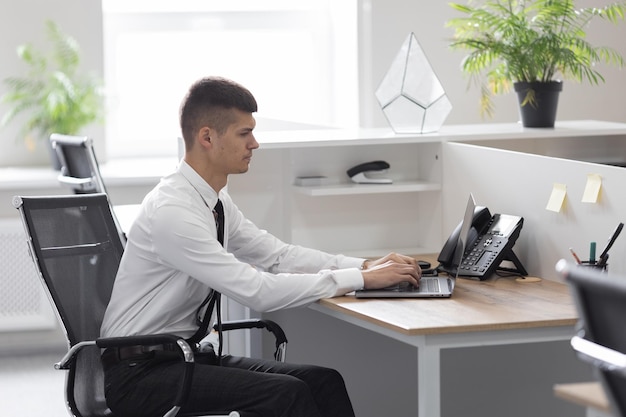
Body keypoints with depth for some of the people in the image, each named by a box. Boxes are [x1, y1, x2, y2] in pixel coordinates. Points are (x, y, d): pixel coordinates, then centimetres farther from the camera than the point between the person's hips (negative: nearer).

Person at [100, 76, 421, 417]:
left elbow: (277, 255, 12)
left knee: (323, 381, -8)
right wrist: (362, 278, -20)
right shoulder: (172, 210, -22)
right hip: (140, 374, -8)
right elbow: (259, 291, -25)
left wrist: (366, 265, -2)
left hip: (190, 356, 8)